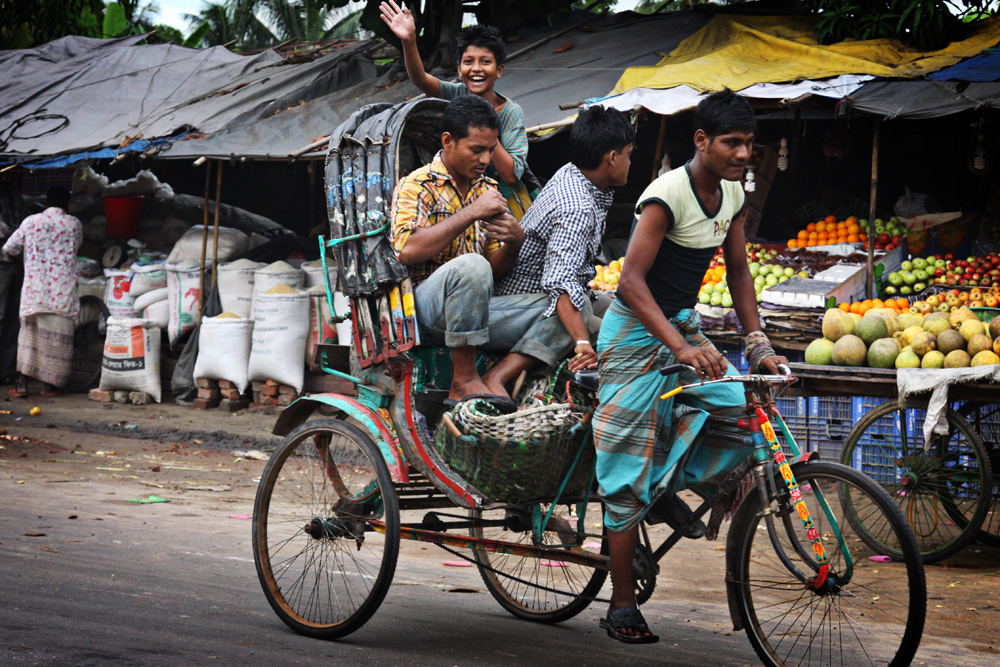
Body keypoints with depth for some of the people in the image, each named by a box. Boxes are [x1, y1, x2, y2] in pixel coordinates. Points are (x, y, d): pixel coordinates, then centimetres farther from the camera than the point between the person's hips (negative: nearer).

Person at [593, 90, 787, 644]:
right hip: (637, 333, -7)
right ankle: (621, 606, 3)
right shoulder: (668, 194, -22)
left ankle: (669, 487, 11)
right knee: (630, 471, -4)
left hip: (683, 326, 7)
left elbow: (738, 271, 11)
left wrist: (757, 343, 2)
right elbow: (631, 281, -28)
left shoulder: (731, 193, 2)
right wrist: (680, 347, -38)